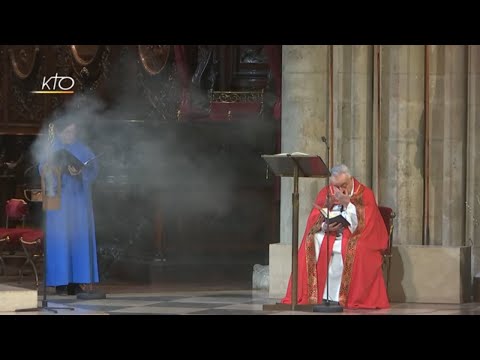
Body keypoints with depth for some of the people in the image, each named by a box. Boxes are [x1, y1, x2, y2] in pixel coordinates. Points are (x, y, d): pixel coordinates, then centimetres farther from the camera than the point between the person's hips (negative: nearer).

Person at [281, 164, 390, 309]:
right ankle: (310, 295, -24)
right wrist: (325, 226, -22)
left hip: (356, 238, -4)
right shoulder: (325, 193, 5)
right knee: (311, 244, -23)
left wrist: (348, 204, -23)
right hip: (329, 235, 4)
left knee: (352, 249, -36)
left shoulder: (365, 194, -7)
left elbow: (363, 225, -15)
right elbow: (314, 221, 0)